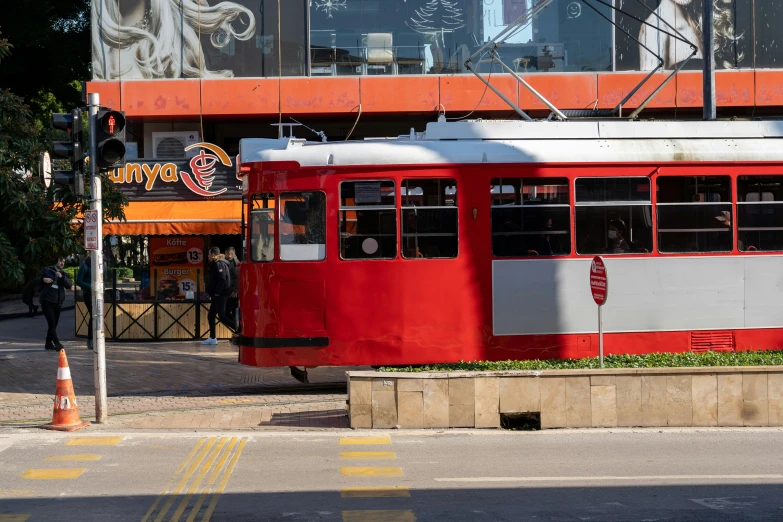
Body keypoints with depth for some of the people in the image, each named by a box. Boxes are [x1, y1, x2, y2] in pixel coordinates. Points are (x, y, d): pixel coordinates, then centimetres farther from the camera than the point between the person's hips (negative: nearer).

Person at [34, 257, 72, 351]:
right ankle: (56, 343, -24)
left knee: (54, 324, 9)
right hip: (47, 301, -5)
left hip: (57, 302, 5)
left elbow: (69, 285, 0)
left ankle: (48, 343, 20)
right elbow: (36, 280, 9)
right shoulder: (46, 271, 8)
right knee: (52, 323, -16)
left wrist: (62, 277, -14)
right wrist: (43, 279, -12)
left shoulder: (64, 275, 16)